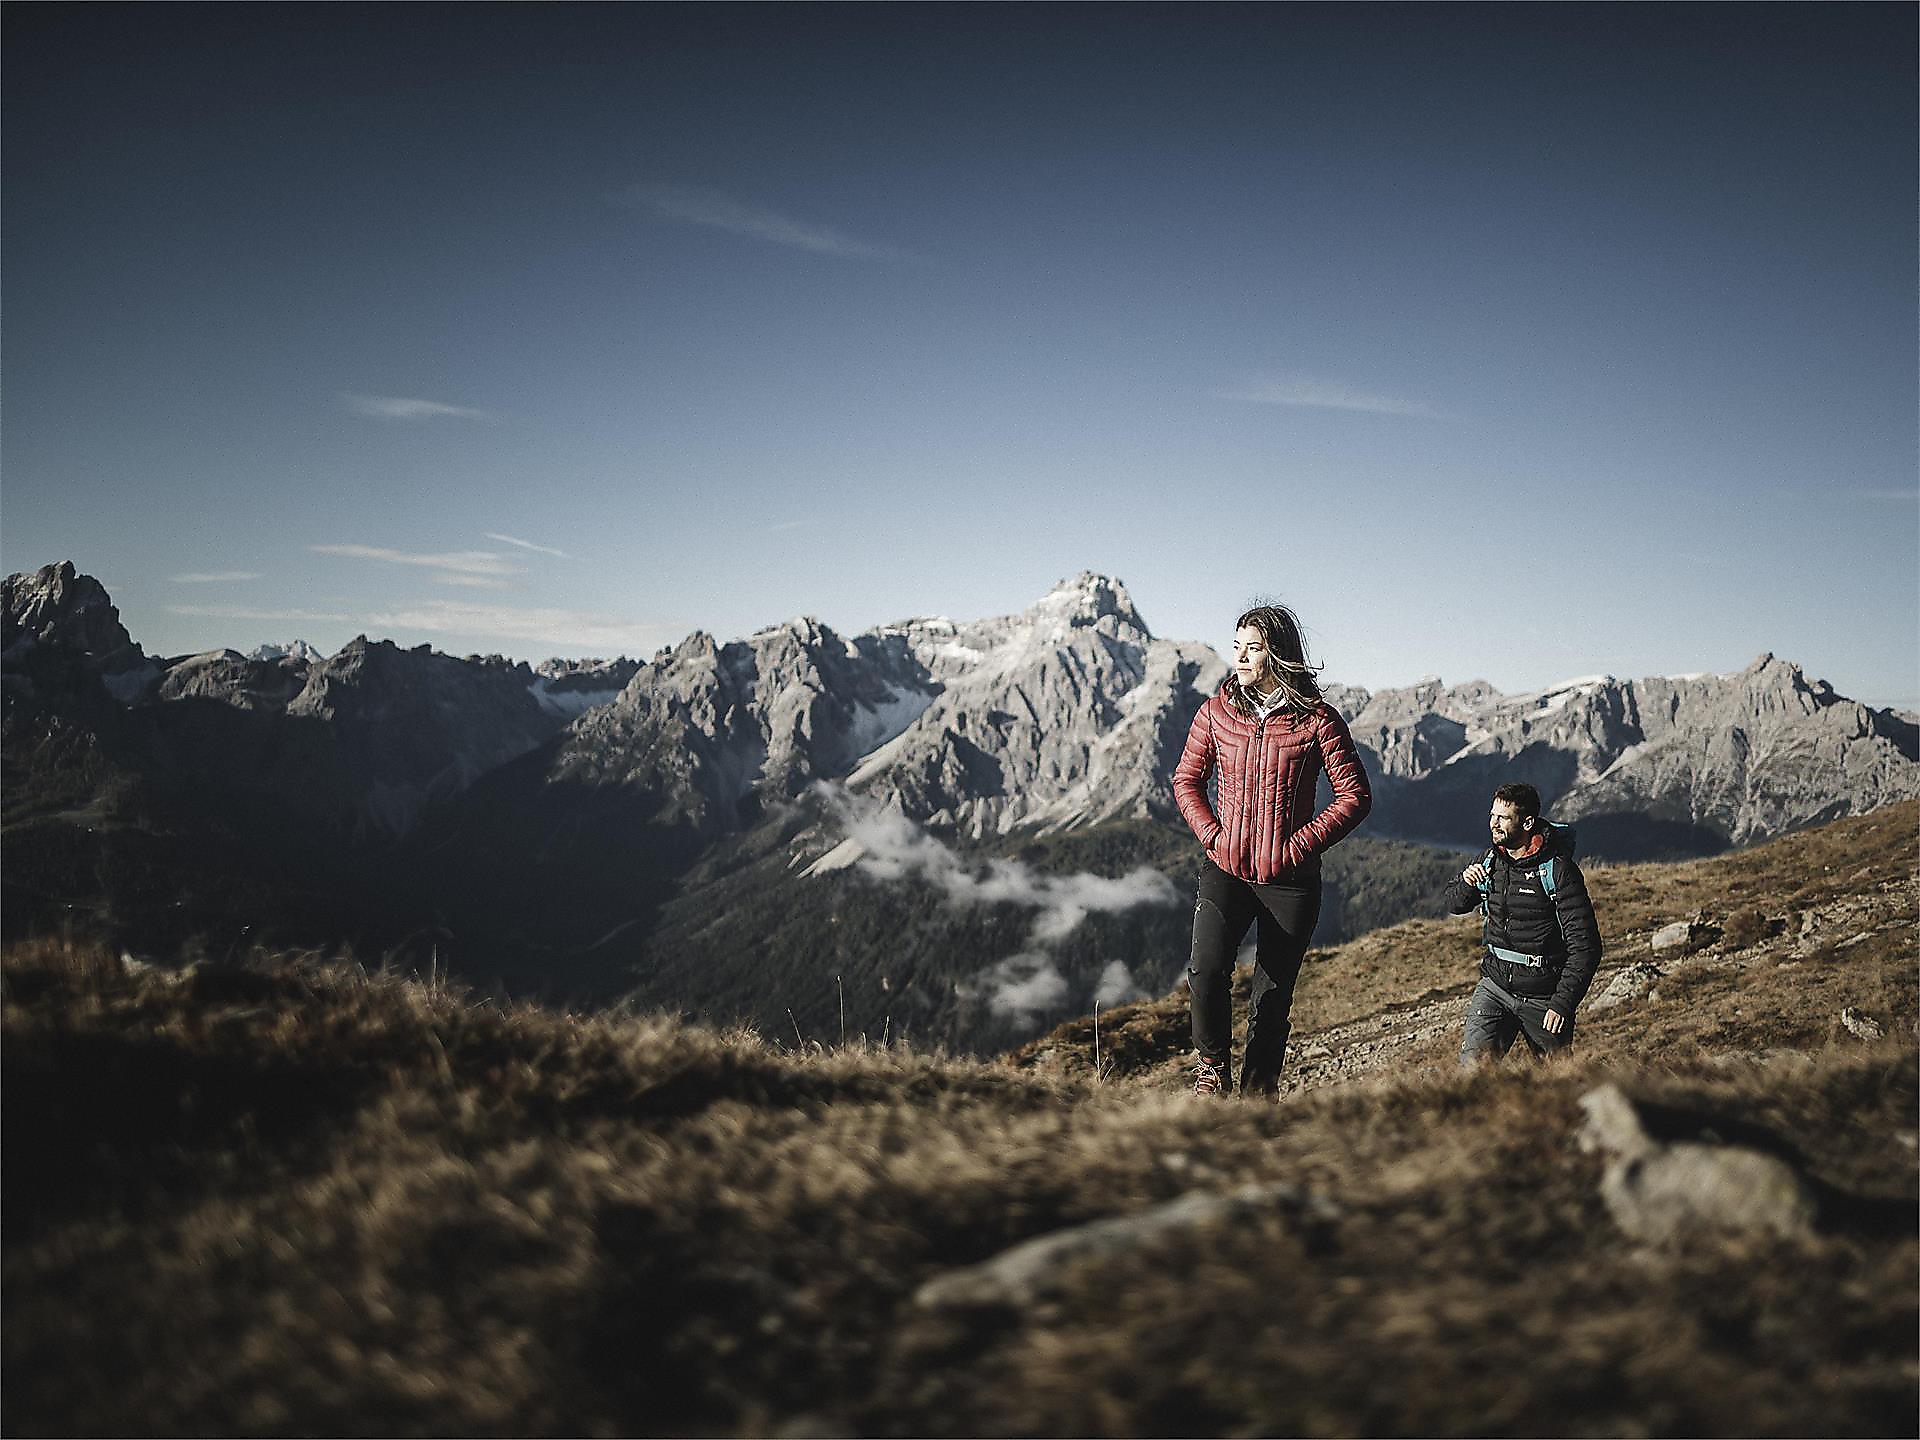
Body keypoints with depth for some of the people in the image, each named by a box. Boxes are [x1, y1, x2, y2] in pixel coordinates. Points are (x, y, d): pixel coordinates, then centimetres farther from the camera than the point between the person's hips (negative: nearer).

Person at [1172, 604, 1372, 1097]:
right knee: (1206, 971, -20)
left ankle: (1257, 1097, 23)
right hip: (1225, 870, 1)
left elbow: (1355, 795, -3)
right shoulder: (1216, 713, 2)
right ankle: (1213, 1067, 5)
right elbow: (1187, 780, 13)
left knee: (1271, 999, 6)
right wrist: (1212, 833, -2)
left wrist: (1301, 844, -11)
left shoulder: (1317, 719, -6)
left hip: (1290, 878, -1)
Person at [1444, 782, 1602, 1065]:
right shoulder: (1490, 861, 2)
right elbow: (1455, 904, 18)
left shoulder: (1558, 870, -15)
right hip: (1495, 986, 4)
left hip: (1544, 997, -3)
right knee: (1472, 1063, -17)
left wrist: (1562, 1004, -19)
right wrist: (1466, 882, -7)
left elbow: (1585, 947, -15)